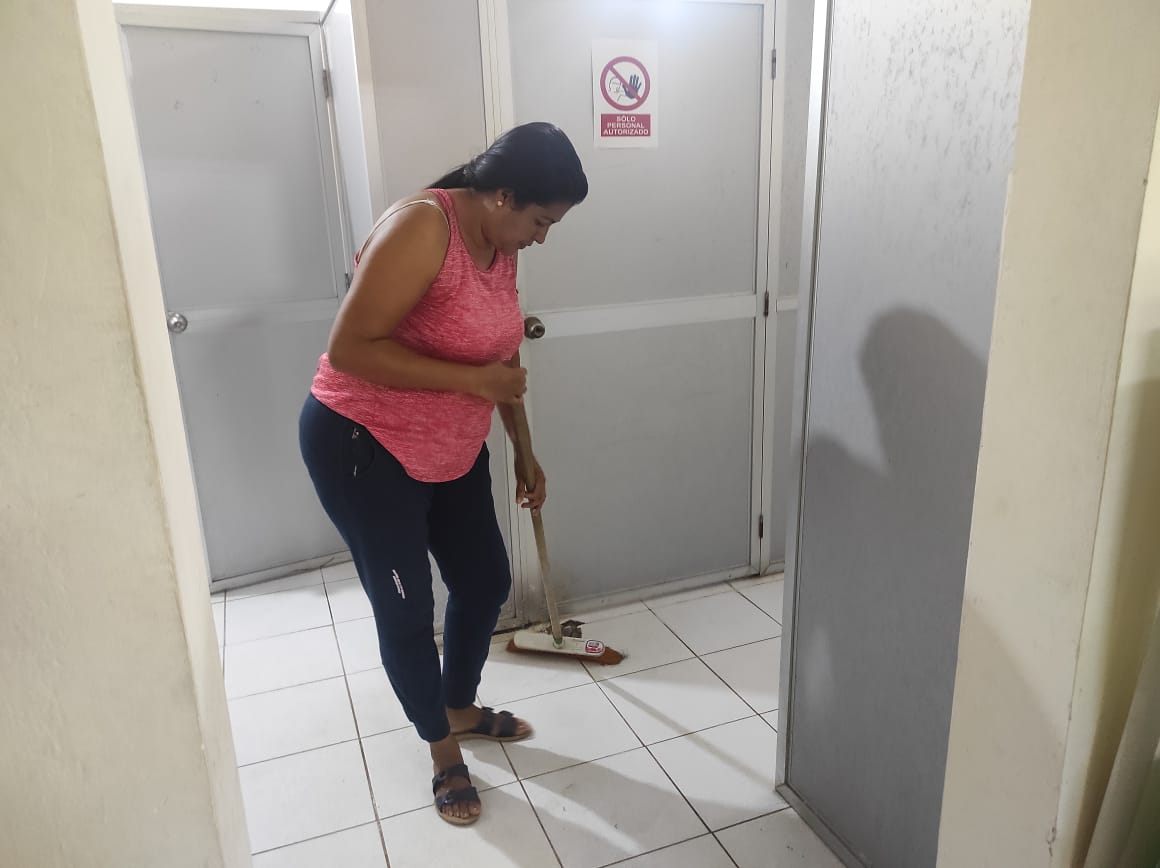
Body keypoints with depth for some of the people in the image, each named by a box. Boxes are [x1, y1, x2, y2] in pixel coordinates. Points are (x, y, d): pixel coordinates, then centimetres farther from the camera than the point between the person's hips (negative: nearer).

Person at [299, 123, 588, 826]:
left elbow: (502, 358, 13)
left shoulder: (501, 246, 3)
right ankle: (445, 753, 28)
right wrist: (470, 380, -28)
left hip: (452, 450, 9)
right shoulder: (420, 227, -24)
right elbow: (349, 348, -27)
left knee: (486, 583, 16)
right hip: (363, 446, -8)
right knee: (406, 612, 5)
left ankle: (461, 709, 43)